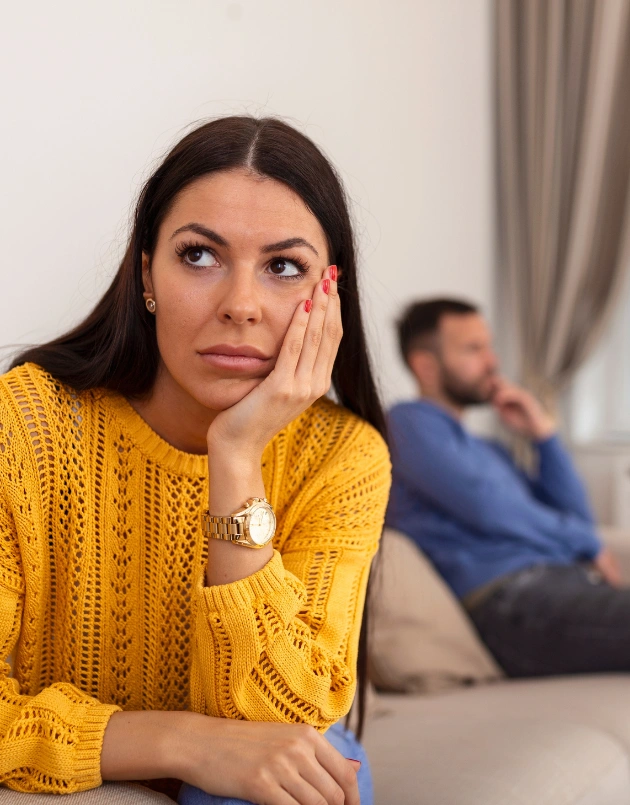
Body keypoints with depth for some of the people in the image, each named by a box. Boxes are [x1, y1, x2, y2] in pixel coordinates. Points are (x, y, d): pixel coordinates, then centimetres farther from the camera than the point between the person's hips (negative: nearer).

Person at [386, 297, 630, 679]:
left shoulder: (488, 450, 30)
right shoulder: (411, 423, 4)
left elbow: (577, 516, 25)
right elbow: (487, 507, -9)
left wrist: (544, 434, 15)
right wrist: (586, 543, 3)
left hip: (572, 580, 9)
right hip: (516, 598, -8)